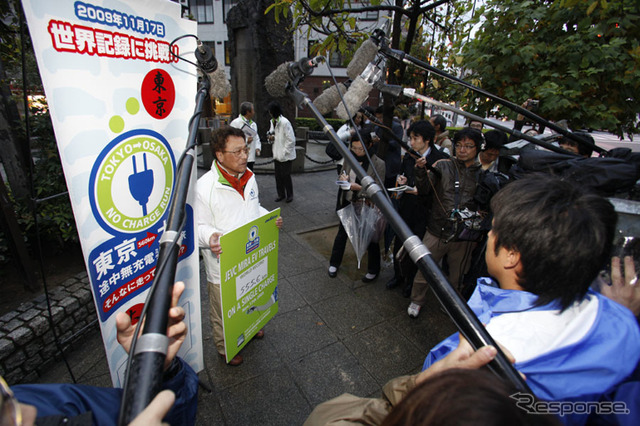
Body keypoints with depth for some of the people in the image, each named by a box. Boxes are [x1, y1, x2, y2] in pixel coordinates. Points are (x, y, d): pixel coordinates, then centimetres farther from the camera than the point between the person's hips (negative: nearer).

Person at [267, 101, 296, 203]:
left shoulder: (285, 122, -17)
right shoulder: (273, 121, 9)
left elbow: (291, 140, -18)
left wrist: (284, 152, -16)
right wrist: (272, 137, -2)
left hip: (285, 155, -7)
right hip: (277, 154, 7)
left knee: (286, 175, 2)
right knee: (278, 175, 12)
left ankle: (289, 195, 19)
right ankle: (281, 194, 26)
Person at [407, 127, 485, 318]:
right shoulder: (443, 165, -1)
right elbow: (424, 190, -9)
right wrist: (421, 171, -25)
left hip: (463, 237, 1)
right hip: (437, 231, -1)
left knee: (456, 276, 18)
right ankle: (417, 301, 31)